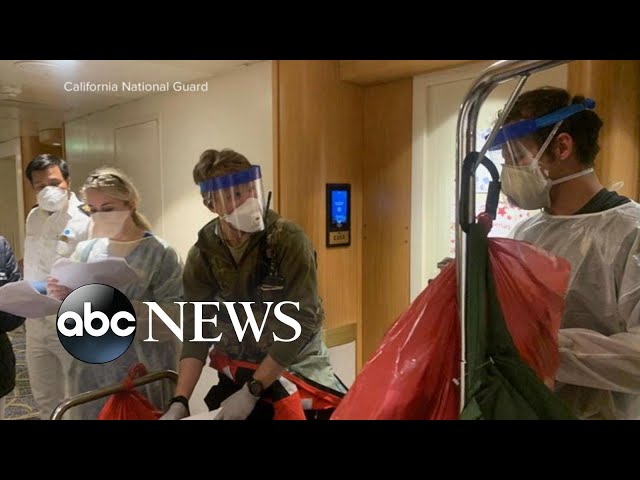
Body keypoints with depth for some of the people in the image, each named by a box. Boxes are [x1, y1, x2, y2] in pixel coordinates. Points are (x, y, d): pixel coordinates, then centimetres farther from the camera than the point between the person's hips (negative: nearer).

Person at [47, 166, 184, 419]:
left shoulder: (160, 253, -10)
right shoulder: (86, 250, 4)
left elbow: (175, 316, -17)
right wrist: (62, 297, -12)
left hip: (142, 375, -4)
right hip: (90, 372, 4)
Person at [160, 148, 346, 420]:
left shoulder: (290, 240, -20)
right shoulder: (203, 255, -8)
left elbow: (300, 322, -21)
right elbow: (197, 328, -6)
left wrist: (251, 392, -21)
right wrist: (180, 400, -17)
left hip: (296, 369, -3)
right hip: (238, 372, 3)